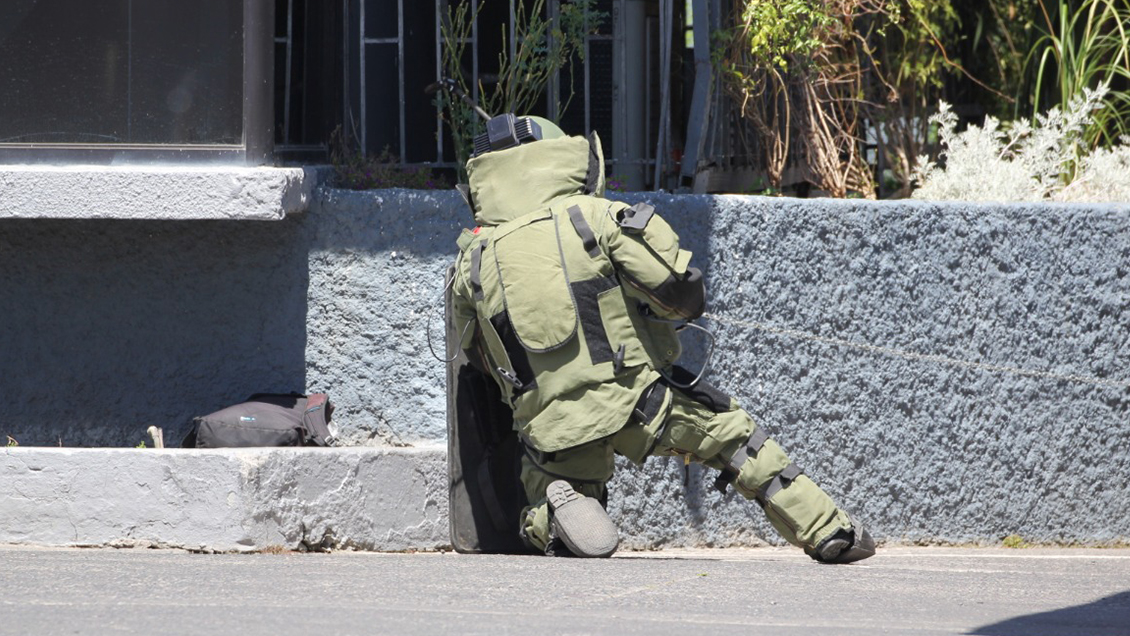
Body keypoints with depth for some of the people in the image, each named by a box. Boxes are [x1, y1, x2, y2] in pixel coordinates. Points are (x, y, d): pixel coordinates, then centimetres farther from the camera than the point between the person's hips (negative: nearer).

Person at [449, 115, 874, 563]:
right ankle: (827, 532, 21)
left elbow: (477, 356, 15)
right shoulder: (594, 217, -5)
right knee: (732, 435, 21)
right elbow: (682, 293, -10)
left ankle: (560, 511, -11)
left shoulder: (472, 262, 2)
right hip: (636, 405, -1)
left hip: (549, 425, 1)